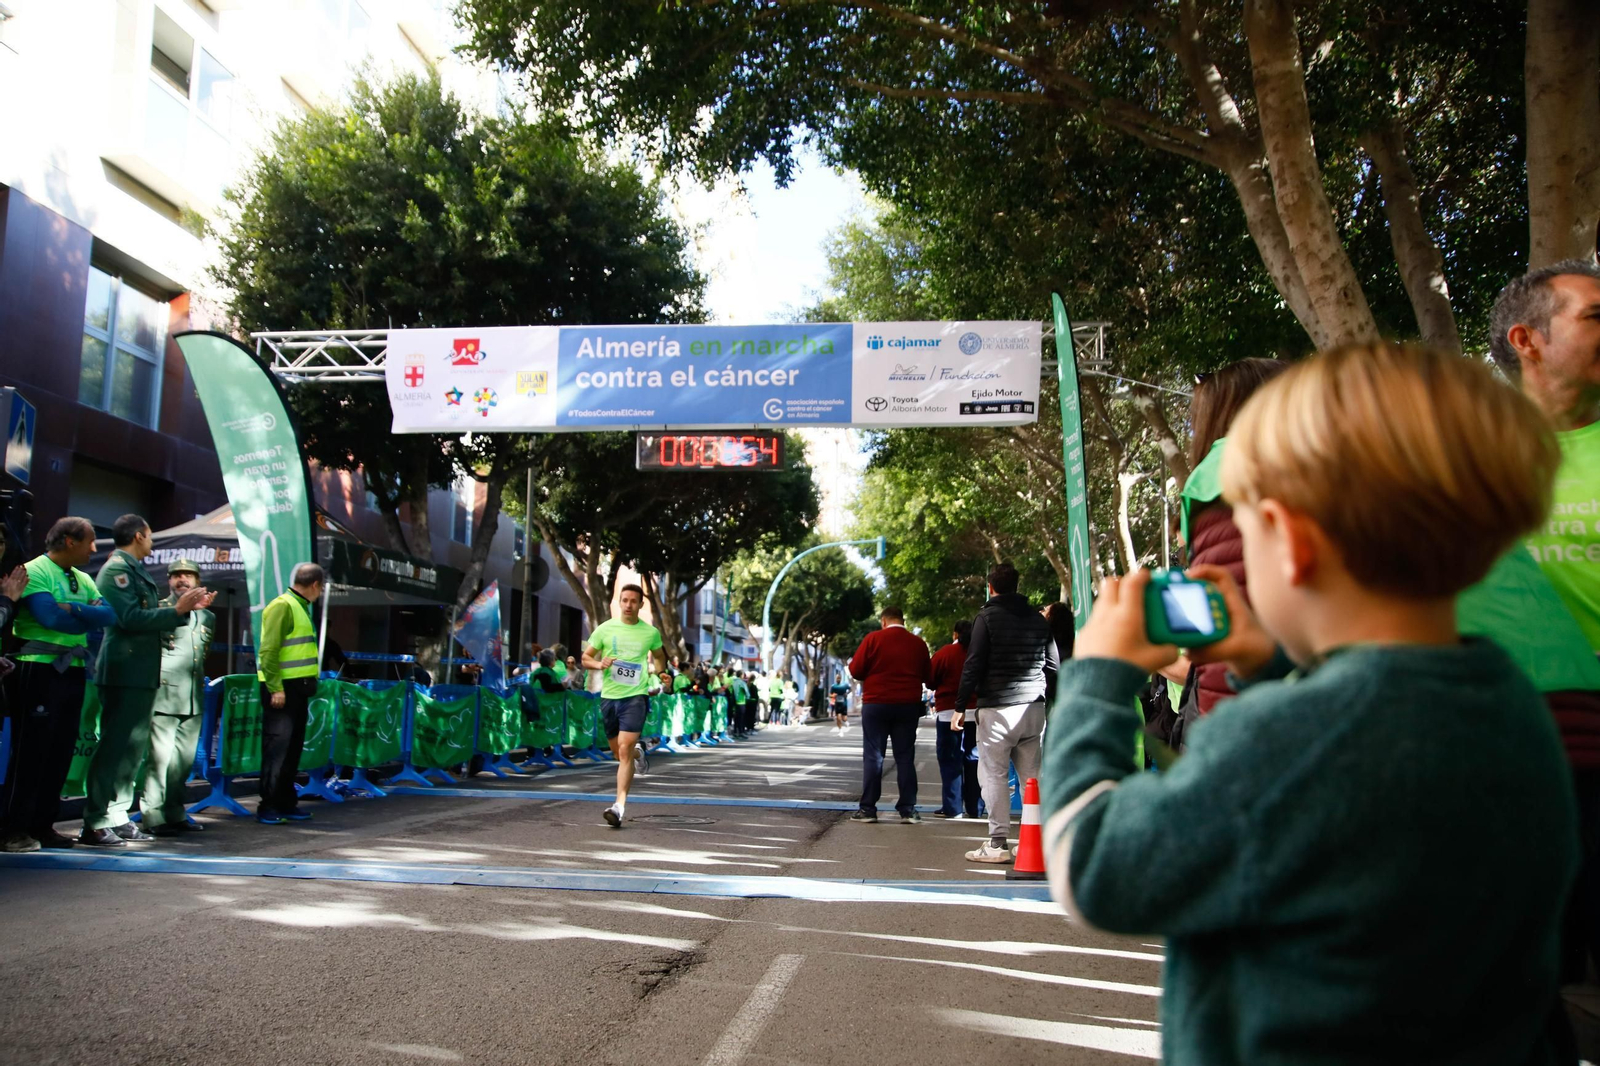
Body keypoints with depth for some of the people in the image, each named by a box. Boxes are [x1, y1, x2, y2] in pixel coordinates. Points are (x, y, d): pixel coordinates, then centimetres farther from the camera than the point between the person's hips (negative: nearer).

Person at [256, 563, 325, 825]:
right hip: (282, 688, -9)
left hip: (297, 688, 9)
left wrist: (308, 684, 13)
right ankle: (268, 807, -2)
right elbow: (268, 651, -17)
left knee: (293, 747, 12)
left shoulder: (301, 607, 17)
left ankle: (286, 803, 19)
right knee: (277, 748, -7)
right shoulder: (282, 606, -11)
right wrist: (275, 688, -22)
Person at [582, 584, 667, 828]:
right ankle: (638, 752, 50)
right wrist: (600, 664, -13)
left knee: (625, 749, -16)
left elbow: (659, 657, 24)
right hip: (609, 696, 3)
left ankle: (620, 806, -17)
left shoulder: (651, 632, 4)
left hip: (636, 696, -3)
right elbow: (585, 658, 7)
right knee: (619, 753, 13)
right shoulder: (605, 629, 4)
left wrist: (658, 671, 6)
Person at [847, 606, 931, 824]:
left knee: (873, 757, 3)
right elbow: (926, 676, 11)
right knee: (905, 758, 7)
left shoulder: (873, 638, -6)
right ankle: (908, 810, 6)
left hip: (877, 704, -2)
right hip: (909, 706, 2)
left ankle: (868, 808, 3)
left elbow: (855, 670, -5)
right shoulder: (918, 643, 3)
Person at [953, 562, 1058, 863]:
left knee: (993, 775, -1)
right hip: (1034, 708, 6)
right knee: (1032, 776, 9)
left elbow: (973, 665, -9)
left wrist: (961, 706, -5)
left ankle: (998, 844, -2)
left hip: (998, 708, -5)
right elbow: (1053, 665, 13)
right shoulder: (1038, 619, 13)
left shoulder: (987, 617, -4)